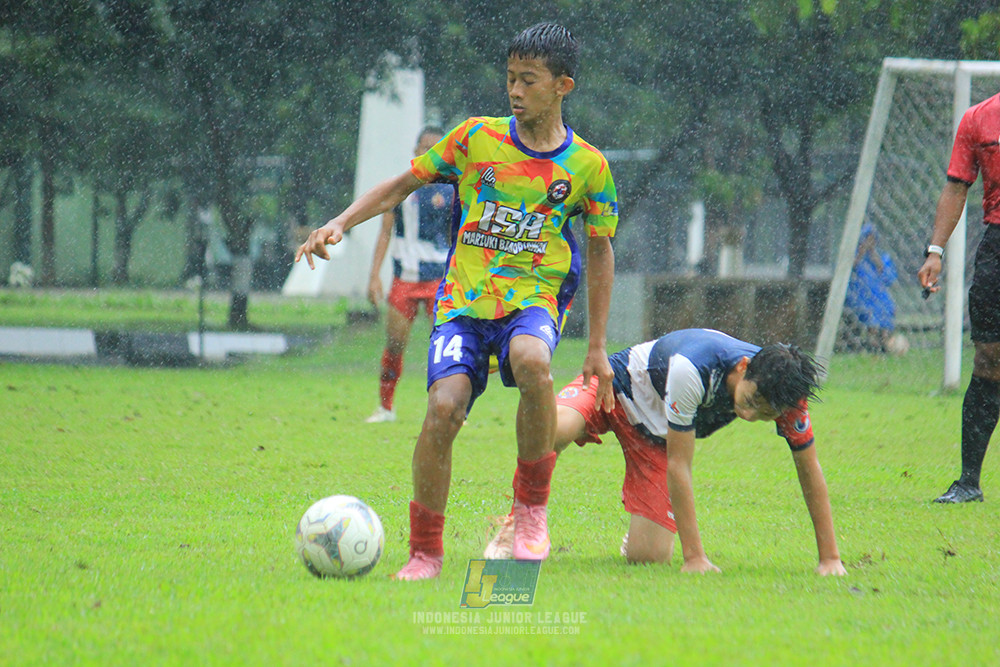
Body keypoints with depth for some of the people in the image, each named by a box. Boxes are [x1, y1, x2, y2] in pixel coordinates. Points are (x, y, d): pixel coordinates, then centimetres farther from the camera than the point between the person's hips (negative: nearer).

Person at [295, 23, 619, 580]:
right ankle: (426, 550, -5)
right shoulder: (476, 138, 4)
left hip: (534, 300, -1)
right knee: (444, 407, -23)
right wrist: (339, 225, 0)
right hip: (464, 303, 1)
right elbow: (404, 184, 13)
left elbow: (600, 251, 13)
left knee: (532, 361, -37)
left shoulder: (587, 166, 3)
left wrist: (598, 346, 11)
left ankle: (533, 507, -18)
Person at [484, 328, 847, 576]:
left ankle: (636, 538, 25)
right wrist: (694, 559, -34)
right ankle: (515, 526, -15)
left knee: (648, 556, -14)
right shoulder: (691, 369, -41)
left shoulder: (783, 392, -26)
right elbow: (678, 467, -34)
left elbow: (809, 470, -10)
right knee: (553, 430, -40)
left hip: (655, 438, 4)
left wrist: (829, 557, -10)